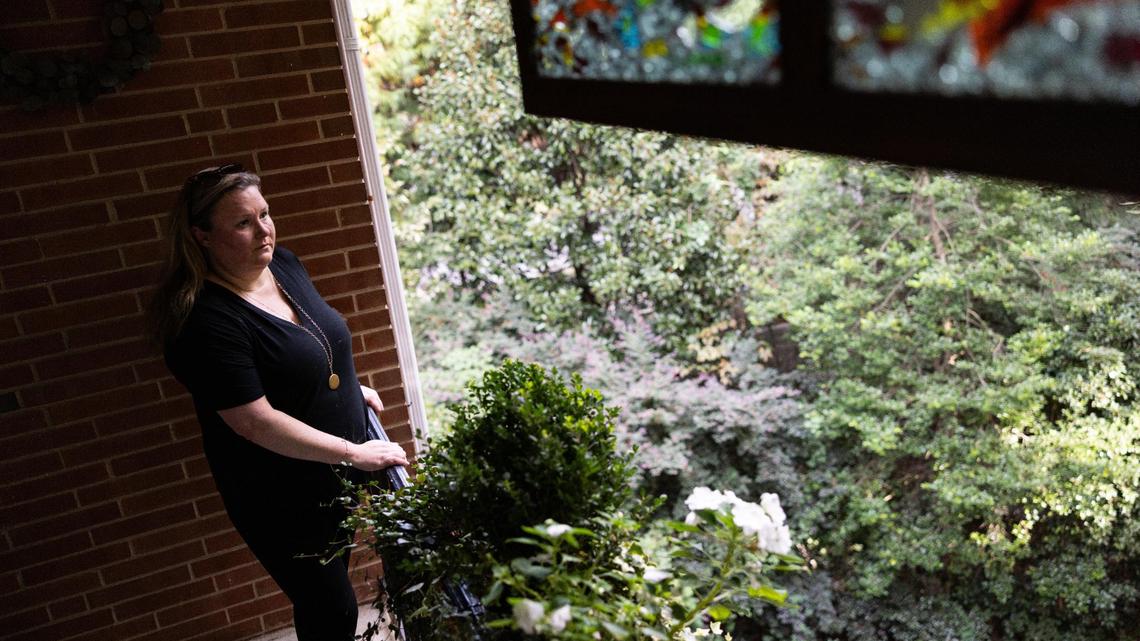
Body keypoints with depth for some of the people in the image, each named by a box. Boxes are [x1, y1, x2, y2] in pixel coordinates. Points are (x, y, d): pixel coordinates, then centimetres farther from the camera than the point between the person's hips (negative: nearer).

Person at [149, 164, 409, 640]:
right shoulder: (205, 320, -26)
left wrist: (350, 388, 6)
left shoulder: (283, 264, -2)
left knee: (329, 595, 25)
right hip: (281, 497, -7)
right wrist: (353, 453, -23)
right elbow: (255, 422, -27)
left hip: (338, 468, 7)